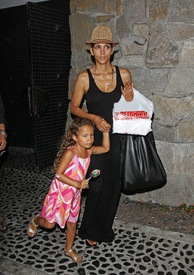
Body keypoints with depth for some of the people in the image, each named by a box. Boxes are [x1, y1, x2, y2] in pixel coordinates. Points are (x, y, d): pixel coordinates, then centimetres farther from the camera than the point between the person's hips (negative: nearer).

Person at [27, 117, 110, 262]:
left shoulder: (89, 150, -4)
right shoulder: (70, 152, -25)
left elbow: (105, 148, 8)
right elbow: (58, 174, -25)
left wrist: (105, 131, -3)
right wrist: (78, 184, -30)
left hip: (75, 194, 6)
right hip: (60, 192, -6)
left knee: (72, 223, 18)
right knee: (49, 224, 3)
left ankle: (69, 249, 40)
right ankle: (36, 220, 37)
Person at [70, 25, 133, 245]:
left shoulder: (124, 75, 0)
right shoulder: (84, 78, -7)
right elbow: (74, 107, 2)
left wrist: (129, 97, -11)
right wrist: (94, 117, -14)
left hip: (118, 138, 3)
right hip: (95, 138, -2)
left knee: (114, 186, 10)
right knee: (97, 187, -2)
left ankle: (104, 229, 33)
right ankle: (90, 231, 25)